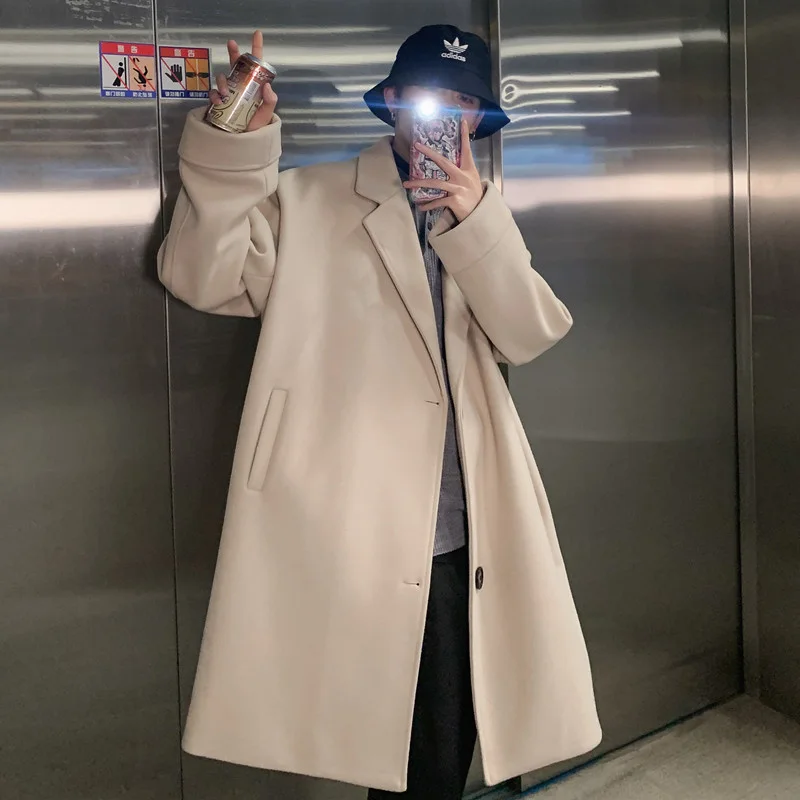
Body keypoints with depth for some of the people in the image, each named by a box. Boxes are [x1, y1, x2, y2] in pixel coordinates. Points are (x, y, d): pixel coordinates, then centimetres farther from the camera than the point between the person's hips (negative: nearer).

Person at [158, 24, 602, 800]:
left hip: (458, 538, 4)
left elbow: (528, 336, 1)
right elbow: (202, 278, -9)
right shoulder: (309, 200, 3)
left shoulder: (483, 220, 16)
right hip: (348, 536, -4)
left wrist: (476, 223, -12)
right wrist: (233, 147, -21)